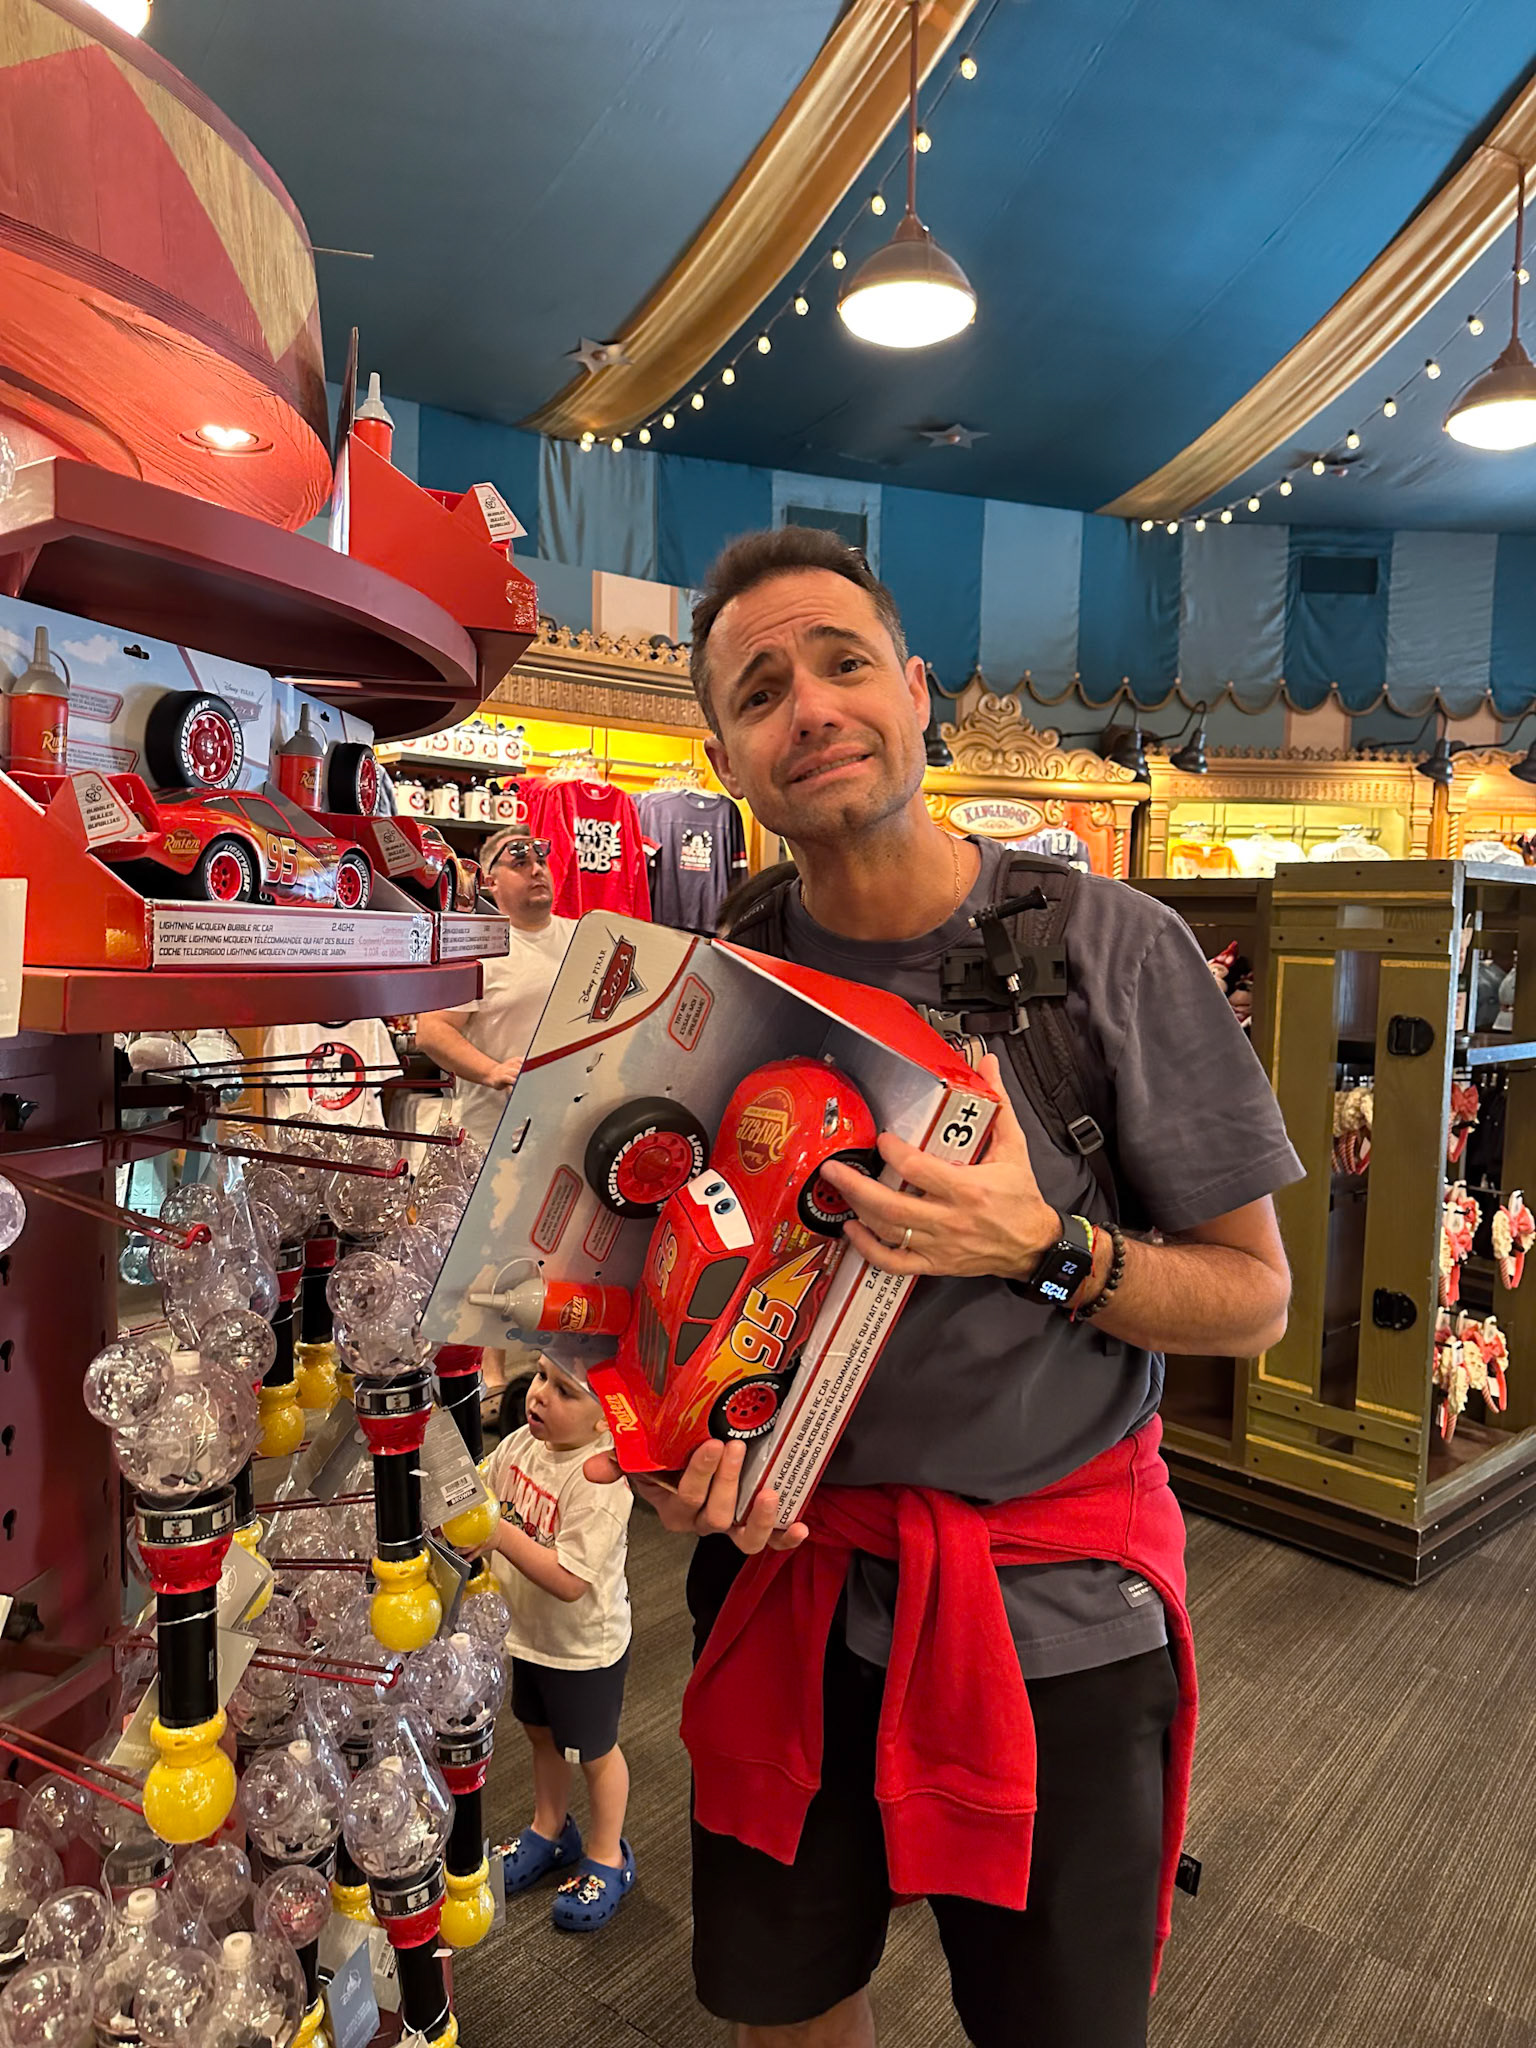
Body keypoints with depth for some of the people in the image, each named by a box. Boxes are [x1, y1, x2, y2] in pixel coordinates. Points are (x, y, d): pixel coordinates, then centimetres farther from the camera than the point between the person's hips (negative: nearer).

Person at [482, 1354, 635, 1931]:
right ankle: (549, 1831, 53)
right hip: (529, 1631, 7)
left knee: (593, 1752, 17)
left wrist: (501, 1534, -39)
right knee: (541, 1732, 28)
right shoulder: (524, 1441, -12)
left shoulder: (600, 1479, -35)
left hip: (584, 1646, -7)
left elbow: (570, 1581, -36)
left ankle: (606, 1858, 41)